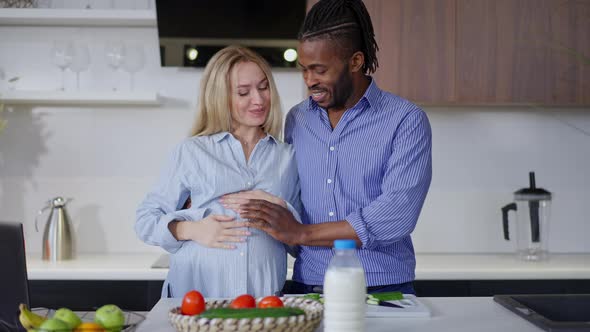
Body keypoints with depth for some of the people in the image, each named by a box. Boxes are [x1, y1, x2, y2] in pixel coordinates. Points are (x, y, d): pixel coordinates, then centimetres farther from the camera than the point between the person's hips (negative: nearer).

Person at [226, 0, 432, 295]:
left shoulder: (407, 121, -3)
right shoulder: (296, 120, 11)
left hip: (382, 291, -3)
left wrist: (302, 233, -13)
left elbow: (397, 215, -14)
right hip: (307, 288, 3)